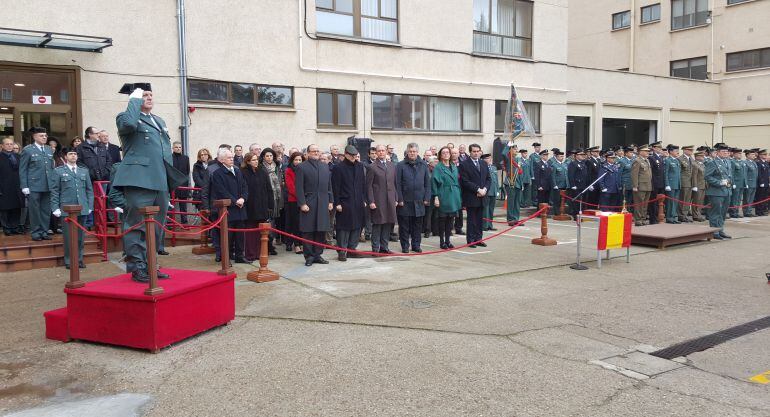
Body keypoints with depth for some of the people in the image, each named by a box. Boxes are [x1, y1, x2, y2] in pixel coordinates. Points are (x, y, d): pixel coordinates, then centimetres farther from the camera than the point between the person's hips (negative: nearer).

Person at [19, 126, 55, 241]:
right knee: (34, 210, 1)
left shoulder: (49, 150, 13)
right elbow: (22, 170, -2)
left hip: (48, 186, 4)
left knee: (46, 210, 7)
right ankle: (35, 232, 10)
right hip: (33, 186, -4)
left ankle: (44, 232, 15)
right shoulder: (27, 150, -1)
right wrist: (24, 186, -8)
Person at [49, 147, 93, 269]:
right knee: (69, 235, -1)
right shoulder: (58, 171, 5)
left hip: (82, 209, 3)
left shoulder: (84, 171, 15)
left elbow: (89, 190, 14)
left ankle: (79, 259, 16)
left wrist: (90, 206, 6)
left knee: (80, 235, 7)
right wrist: (55, 208, -5)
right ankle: (69, 261, 9)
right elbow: (54, 192, 2)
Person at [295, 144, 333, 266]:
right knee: (308, 231, -1)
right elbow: (299, 187, -6)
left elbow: (329, 186, 18)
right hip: (308, 204, -5)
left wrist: (330, 201, 10)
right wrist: (302, 203, -13)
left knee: (321, 231, 7)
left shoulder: (325, 167, 16)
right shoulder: (301, 167, -1)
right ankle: (309, 256, 7)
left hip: (323, 204, 5)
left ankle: (318, 255, 17)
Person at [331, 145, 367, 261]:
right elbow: (335, 187, -7)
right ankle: (342, 251, 7)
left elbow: (363, 184, 14)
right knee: (343, 228, -1)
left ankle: (352, 249, 20)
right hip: (344, 203, -5)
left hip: (358, 203, 5)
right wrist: (337, 203, -11)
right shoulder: (338, 168, -5)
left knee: (357, 227, 9)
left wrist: (364, 199, 9)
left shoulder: (359, 166, 10)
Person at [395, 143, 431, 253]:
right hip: (405, 201, -2)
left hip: (419, 201, 2)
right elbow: (397, 184, -3)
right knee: (404, 225, 4)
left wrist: (427, 198, 2)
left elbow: (427, 183, 9)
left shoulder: (423, 165, 8)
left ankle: (416, 244, 19)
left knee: (418, 225, 9)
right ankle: (405, 246, 14)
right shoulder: (401, 165, -1)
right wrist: (399, 199, -8)